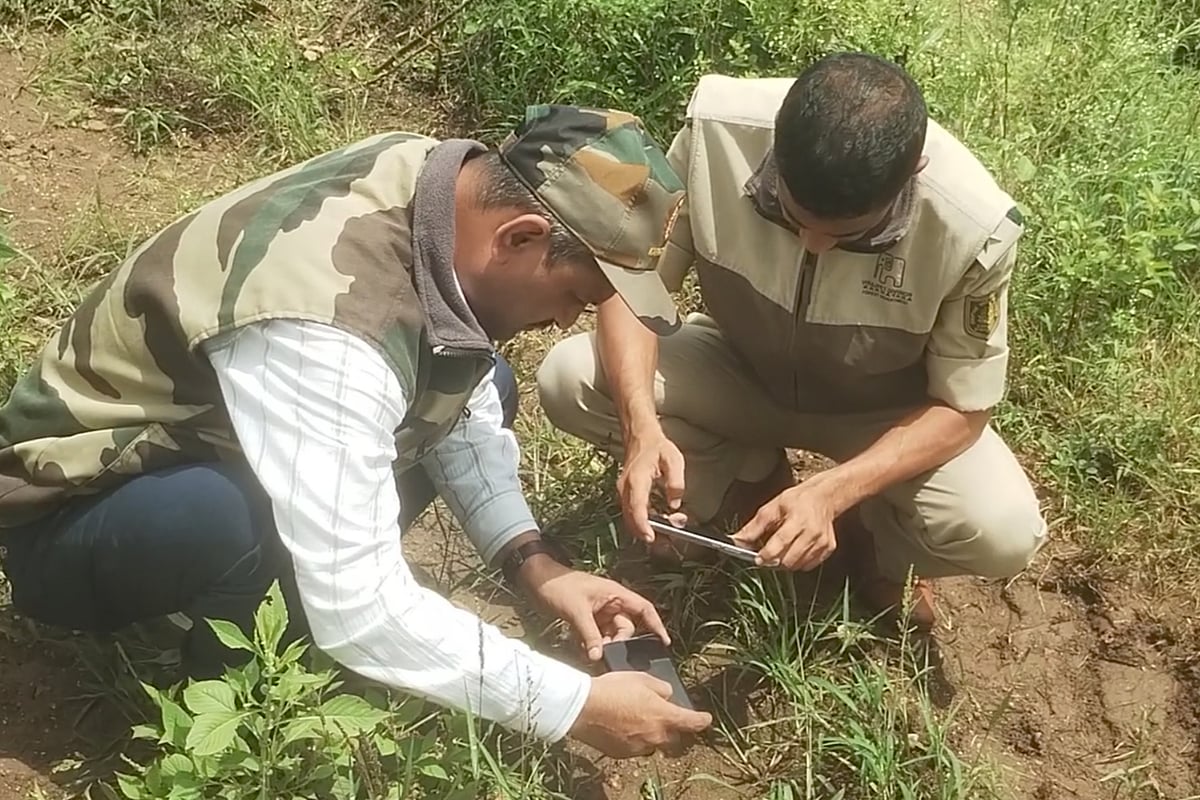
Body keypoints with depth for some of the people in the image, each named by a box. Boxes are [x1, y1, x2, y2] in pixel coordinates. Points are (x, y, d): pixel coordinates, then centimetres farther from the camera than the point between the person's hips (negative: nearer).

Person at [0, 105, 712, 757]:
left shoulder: (432, 174, -13)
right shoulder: (324, 329, -38)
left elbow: (460, 404, 1)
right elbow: (359, 615, -38)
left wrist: (534, 563, -10)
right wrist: (574, 704, -29)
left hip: (198, 431, 7)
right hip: (70, 518, -7)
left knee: (478, 386, 1)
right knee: (242, 516, -39)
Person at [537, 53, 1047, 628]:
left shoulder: (974, 228, -32)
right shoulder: (719, 129, -31)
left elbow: (961, 407, -20)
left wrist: (830, 492, -35)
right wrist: (643, 425, -37)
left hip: (884, 410, -1)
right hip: (740, 370, 2)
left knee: (1003, 531, -29)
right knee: (568, 380, -23)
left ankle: (870, 538, 8)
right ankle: (752, 477, 4)